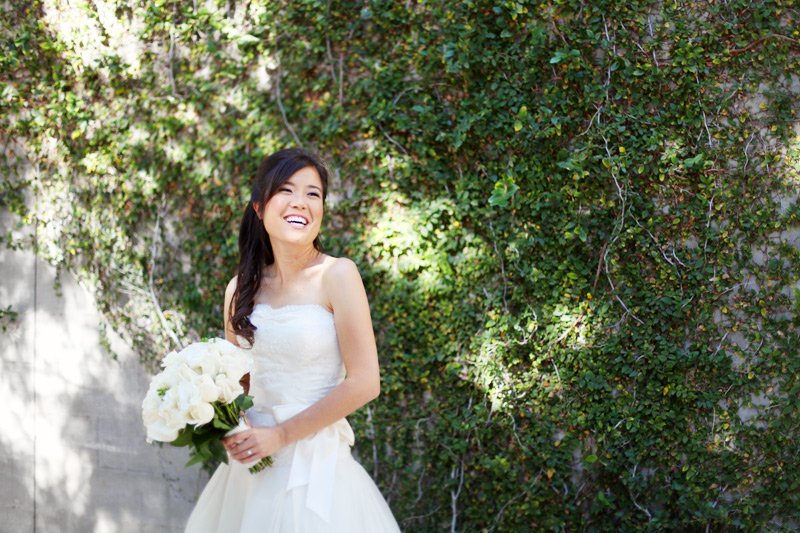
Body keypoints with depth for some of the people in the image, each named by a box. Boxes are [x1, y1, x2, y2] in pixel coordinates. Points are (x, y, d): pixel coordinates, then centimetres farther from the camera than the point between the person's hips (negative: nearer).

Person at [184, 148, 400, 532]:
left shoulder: (337, 276, -9)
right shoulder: (241, 289, 5)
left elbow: (364, 383, -14)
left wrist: (280, 435, -13)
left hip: (315, 467, -4)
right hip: (248, 467, 4)